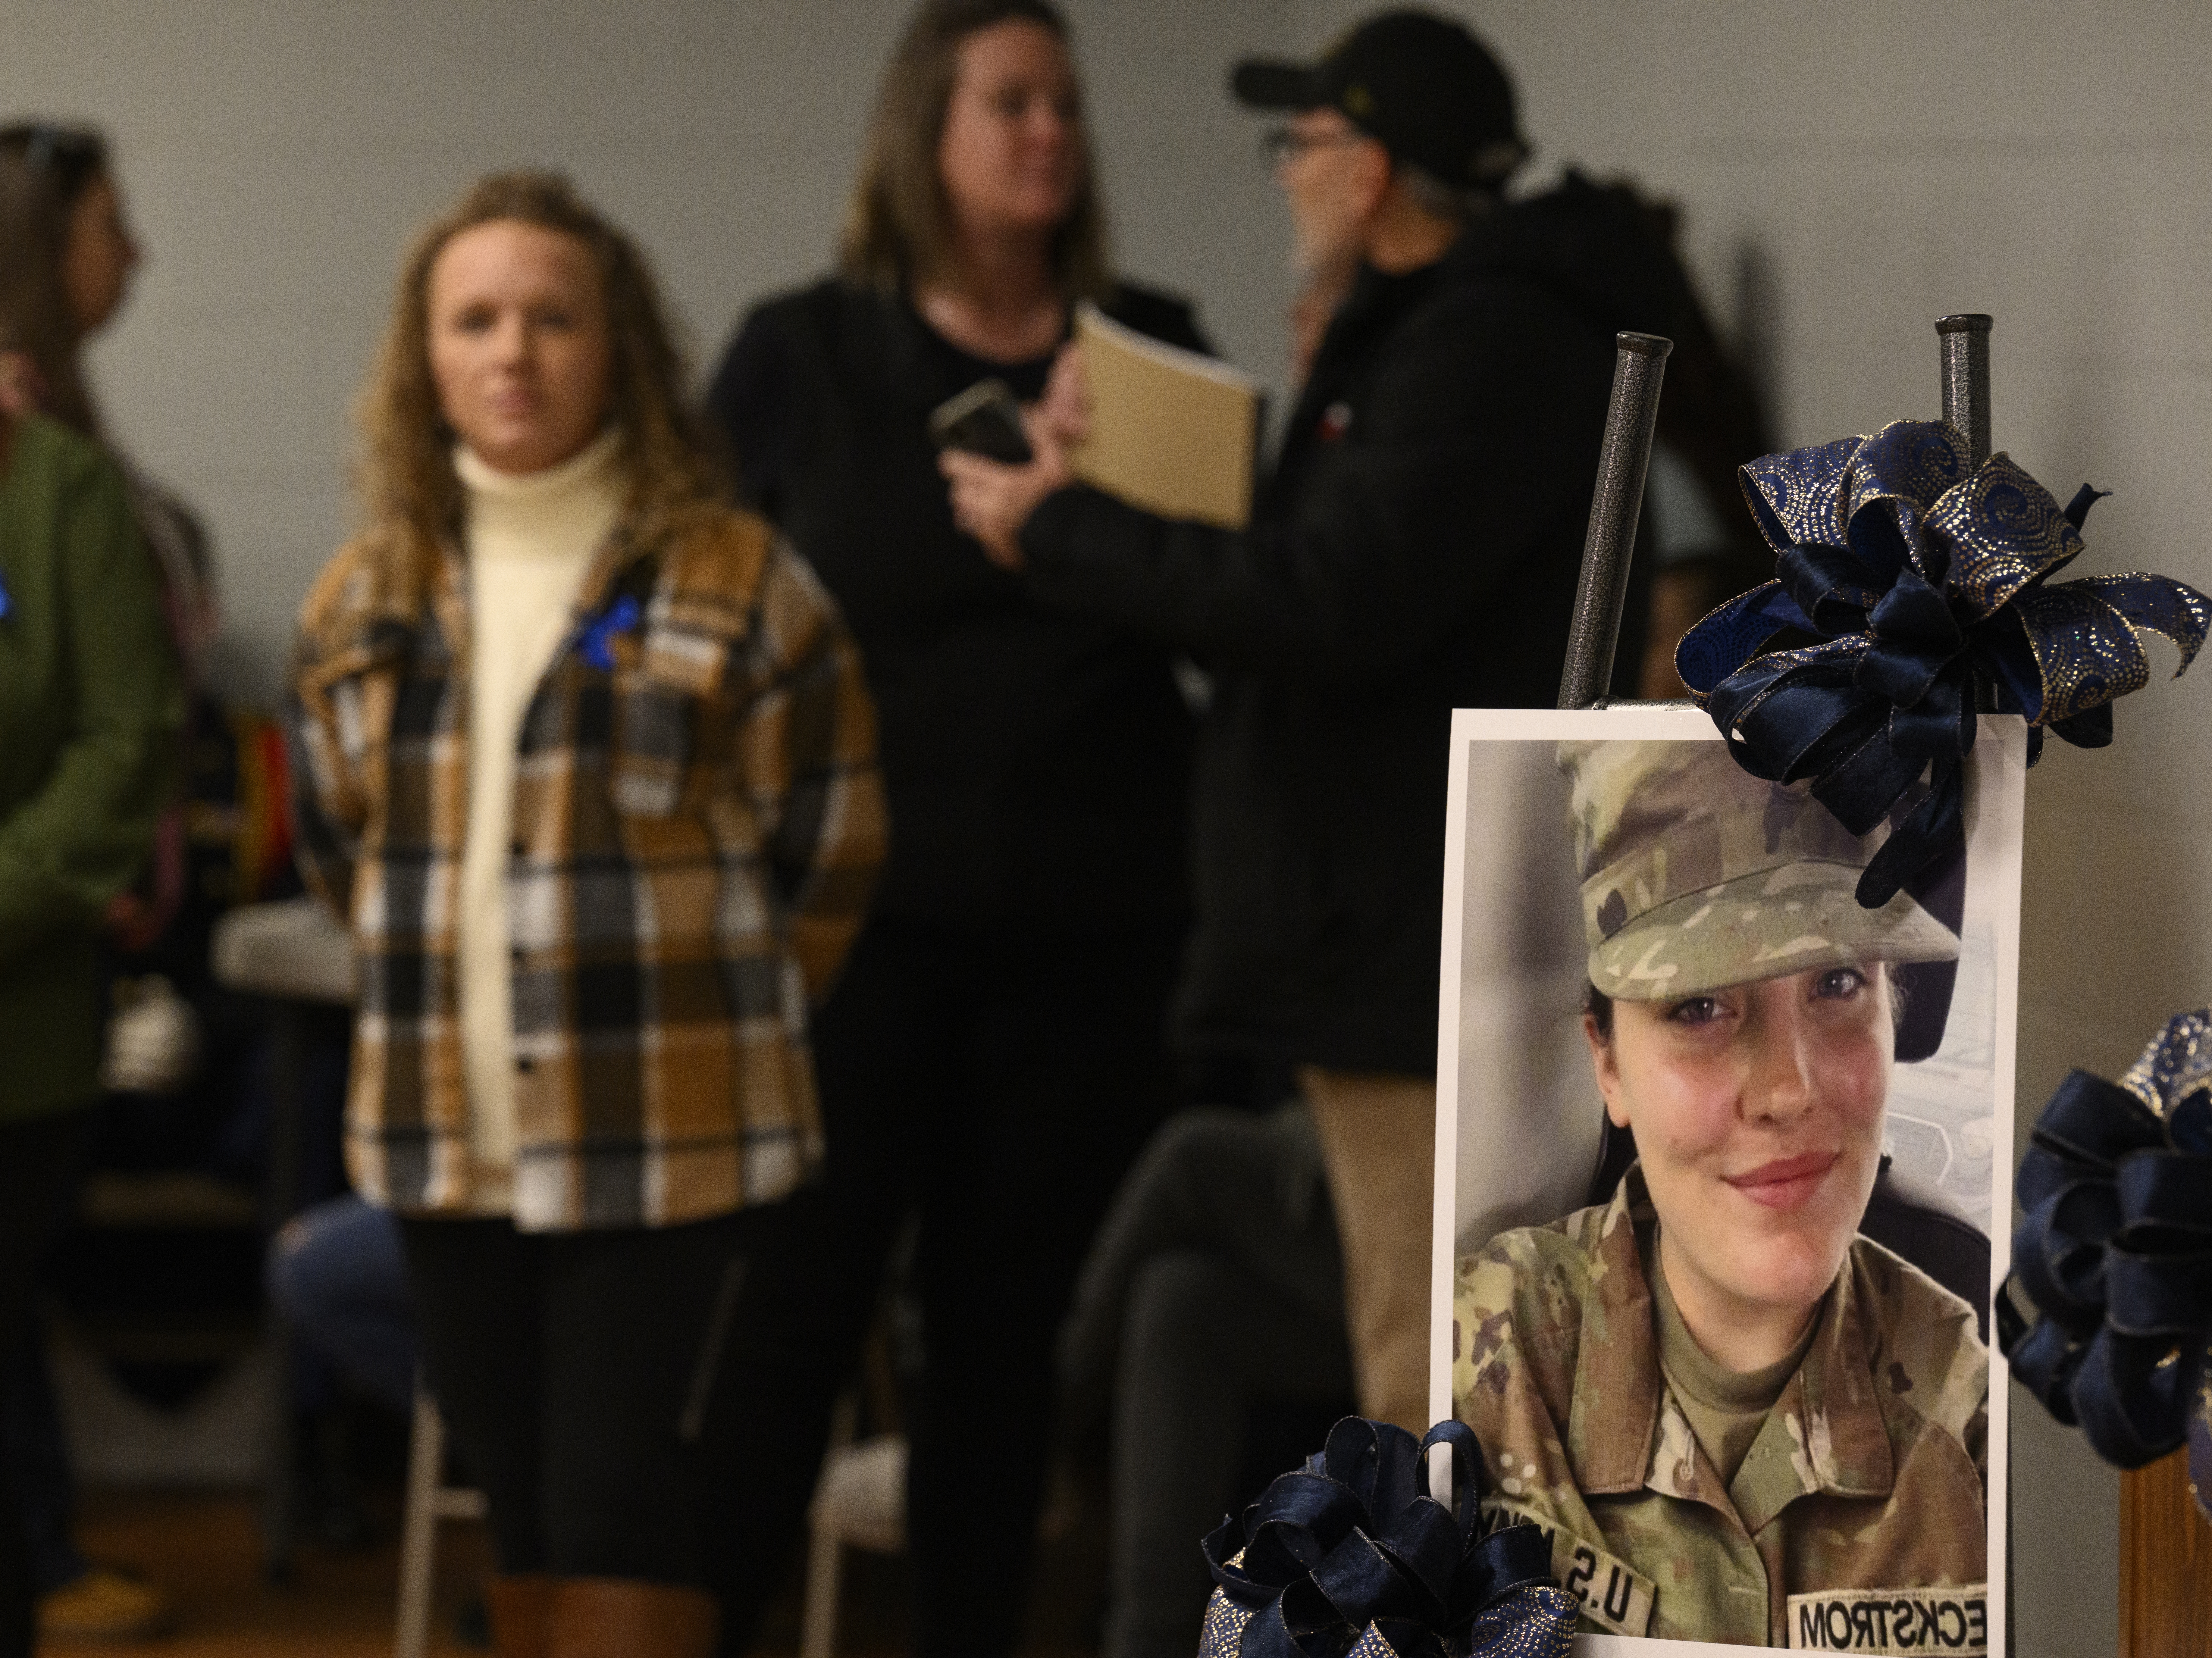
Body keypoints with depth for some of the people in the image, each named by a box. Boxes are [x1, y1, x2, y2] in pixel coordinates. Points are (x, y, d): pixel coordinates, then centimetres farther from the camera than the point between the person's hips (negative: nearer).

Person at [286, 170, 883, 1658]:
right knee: (528, 1524, 12)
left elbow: (827, 859, -1)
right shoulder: (365, 605, 8)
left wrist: (698, 1017, 3)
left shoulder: (735, 584, -7)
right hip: (448, 1143, 5)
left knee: (624, 1524, -6)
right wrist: (438, 995, 14)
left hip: (668, 1147, -5)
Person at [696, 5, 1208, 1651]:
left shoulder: (1149, 347, 7)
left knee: (1005, 1334, 9)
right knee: (791, 1328, -2)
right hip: (862, 915, -2)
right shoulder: (804, 356, 1)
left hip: (1084, 934, 2)